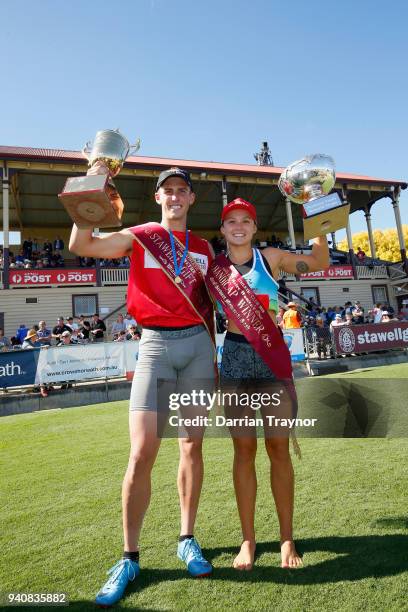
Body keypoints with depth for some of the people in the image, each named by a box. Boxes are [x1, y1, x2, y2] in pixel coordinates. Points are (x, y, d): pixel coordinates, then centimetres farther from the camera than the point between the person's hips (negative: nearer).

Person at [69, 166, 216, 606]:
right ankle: (129, 557, 14)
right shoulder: (138, 237, 6)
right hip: (155, 344, -3)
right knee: (141, 453, -6)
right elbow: (80, 245, -8)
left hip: (198, 343, 3)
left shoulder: (203, 247, 14)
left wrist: (212, 350, 14)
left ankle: (187, 540, 26)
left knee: (192, 445, 8)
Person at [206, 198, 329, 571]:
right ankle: (248, 539, 21)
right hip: (235, 357, 0)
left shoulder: (271, 258, 6)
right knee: (244, 449, 5)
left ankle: (287, 539, 22)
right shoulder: (214, 268, 5)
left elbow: (319, 263, 11)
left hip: (273, 357, 0)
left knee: (278, 448, 4)